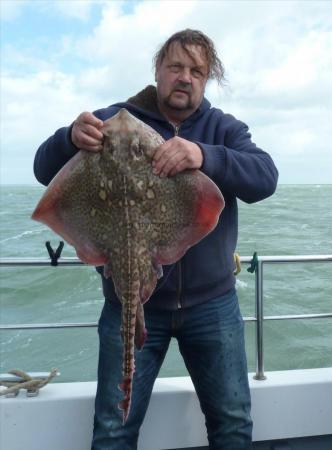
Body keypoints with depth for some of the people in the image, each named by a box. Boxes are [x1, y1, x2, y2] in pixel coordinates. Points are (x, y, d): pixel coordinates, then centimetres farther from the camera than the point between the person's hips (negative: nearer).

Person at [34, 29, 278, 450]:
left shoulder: (224, 128, 6)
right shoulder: (115, 120, 1)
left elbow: (265, 177, -13)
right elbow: (46, 171, -4)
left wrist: (205, 156, -33)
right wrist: (71, 138, -27)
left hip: (212, 302, 2)